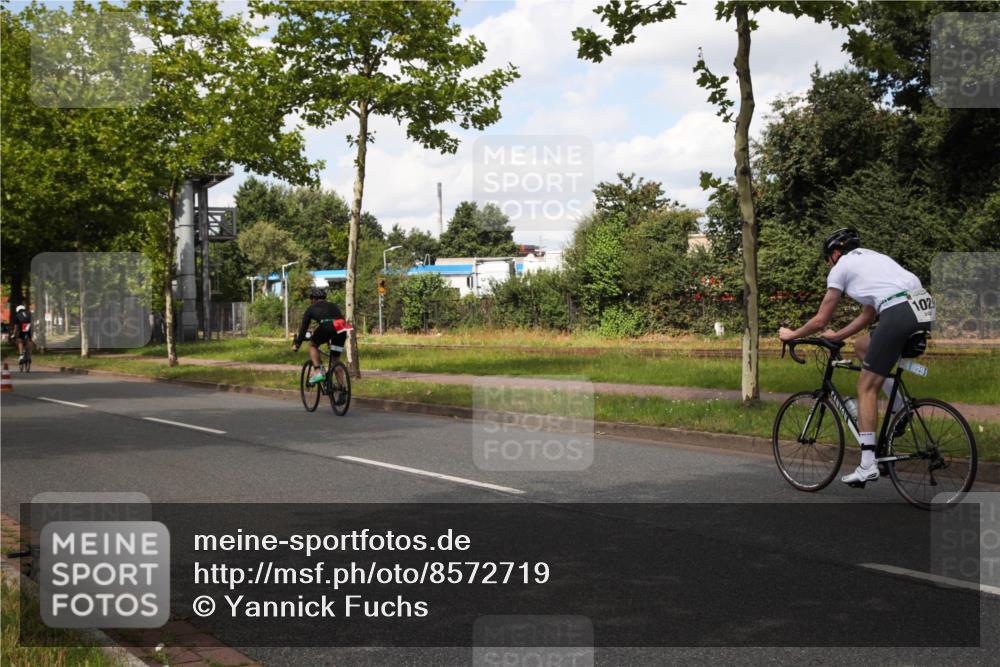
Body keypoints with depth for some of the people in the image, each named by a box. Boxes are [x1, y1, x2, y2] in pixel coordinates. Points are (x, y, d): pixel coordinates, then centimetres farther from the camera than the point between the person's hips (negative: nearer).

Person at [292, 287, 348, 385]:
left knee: (312, 345, 25)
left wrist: (297, 344, 38)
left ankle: (318, 372, 7)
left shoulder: (312, 308, 26)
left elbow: (304, 328, 28)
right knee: (335, 358, 20)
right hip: (342, 329, 4)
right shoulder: (333, 306, 37)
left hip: (326, 327, -4)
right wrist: (330, 339, 56)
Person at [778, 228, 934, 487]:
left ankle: (868, 465, -1)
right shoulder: (873, 258, 33)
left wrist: (791, 335, 30)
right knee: (862, 345, 29)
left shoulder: (841, 267, 12)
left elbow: (820, 320, 14)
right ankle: (900, 405, 16)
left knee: (866, 387, 2)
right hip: (924, 310, 8)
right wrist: (836, 336, 44)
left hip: (897, 313, -8)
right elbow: (868, 315, 36)